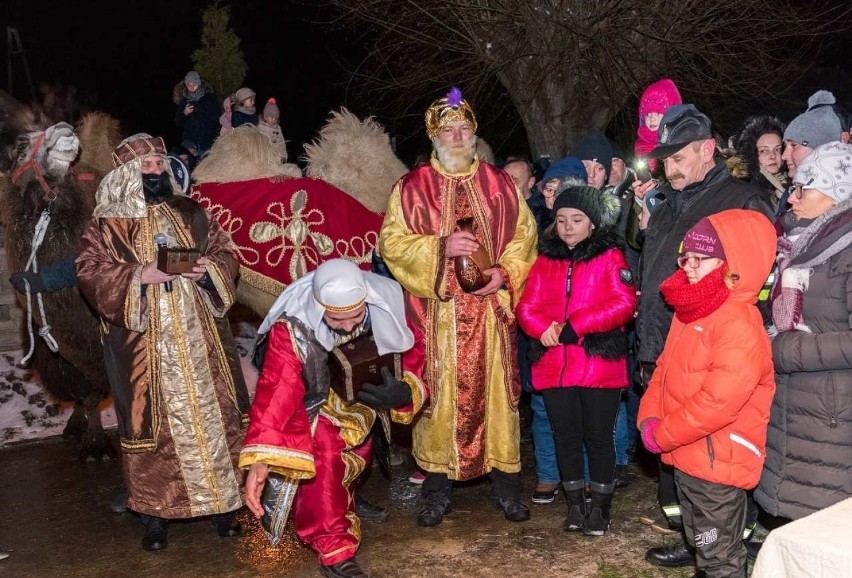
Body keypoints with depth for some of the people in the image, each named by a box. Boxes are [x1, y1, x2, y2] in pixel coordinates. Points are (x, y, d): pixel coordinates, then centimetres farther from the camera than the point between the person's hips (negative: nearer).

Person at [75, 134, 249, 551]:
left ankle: (222, 501, 21)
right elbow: (89, 274, -6)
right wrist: (140, 276, -19)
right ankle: (156, 513, 17)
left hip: (201, 338, 3)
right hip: (146, 346, -3)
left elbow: (227, 254, 11)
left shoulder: (192, 213, 9)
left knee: (214, 415, 7)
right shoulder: (106, 224, 0)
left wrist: (210, 269, -10)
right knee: (152, 424, 3)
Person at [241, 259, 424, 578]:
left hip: (362, 401, 4)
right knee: (323, 451, -27)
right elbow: (276, 391, -37)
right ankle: (334, 550, -16)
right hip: (315, 406, -4)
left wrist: (405, 392, -33)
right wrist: (259, 460, -45)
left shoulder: (386, 305, -24)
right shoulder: (292, 326, -31)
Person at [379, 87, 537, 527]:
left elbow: (524, 236, 9)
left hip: (491, 312, 2)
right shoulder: (411, 188, 3)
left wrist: (505, 273, -8)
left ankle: (506, 484, 20)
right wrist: (441, 247, -17)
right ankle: (437, 489, 18)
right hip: (436, 315, -1)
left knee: (497, 392, 5)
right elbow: (391, 243, -3)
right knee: (437, 396, 3)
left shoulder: (499, 185, 9)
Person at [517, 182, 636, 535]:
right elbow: (527, 307, 6)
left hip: (600, 364, -4)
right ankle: (575, 506, 26)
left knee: (598, 436, 5)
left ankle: (599, 507, 20)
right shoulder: (546, 259, 12)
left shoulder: (610, 257, 1)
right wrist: (544, 328, -16)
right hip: (555, 366, 4)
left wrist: (575, 326, -17)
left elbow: (624, 304, -12)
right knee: (566, 436, 11)